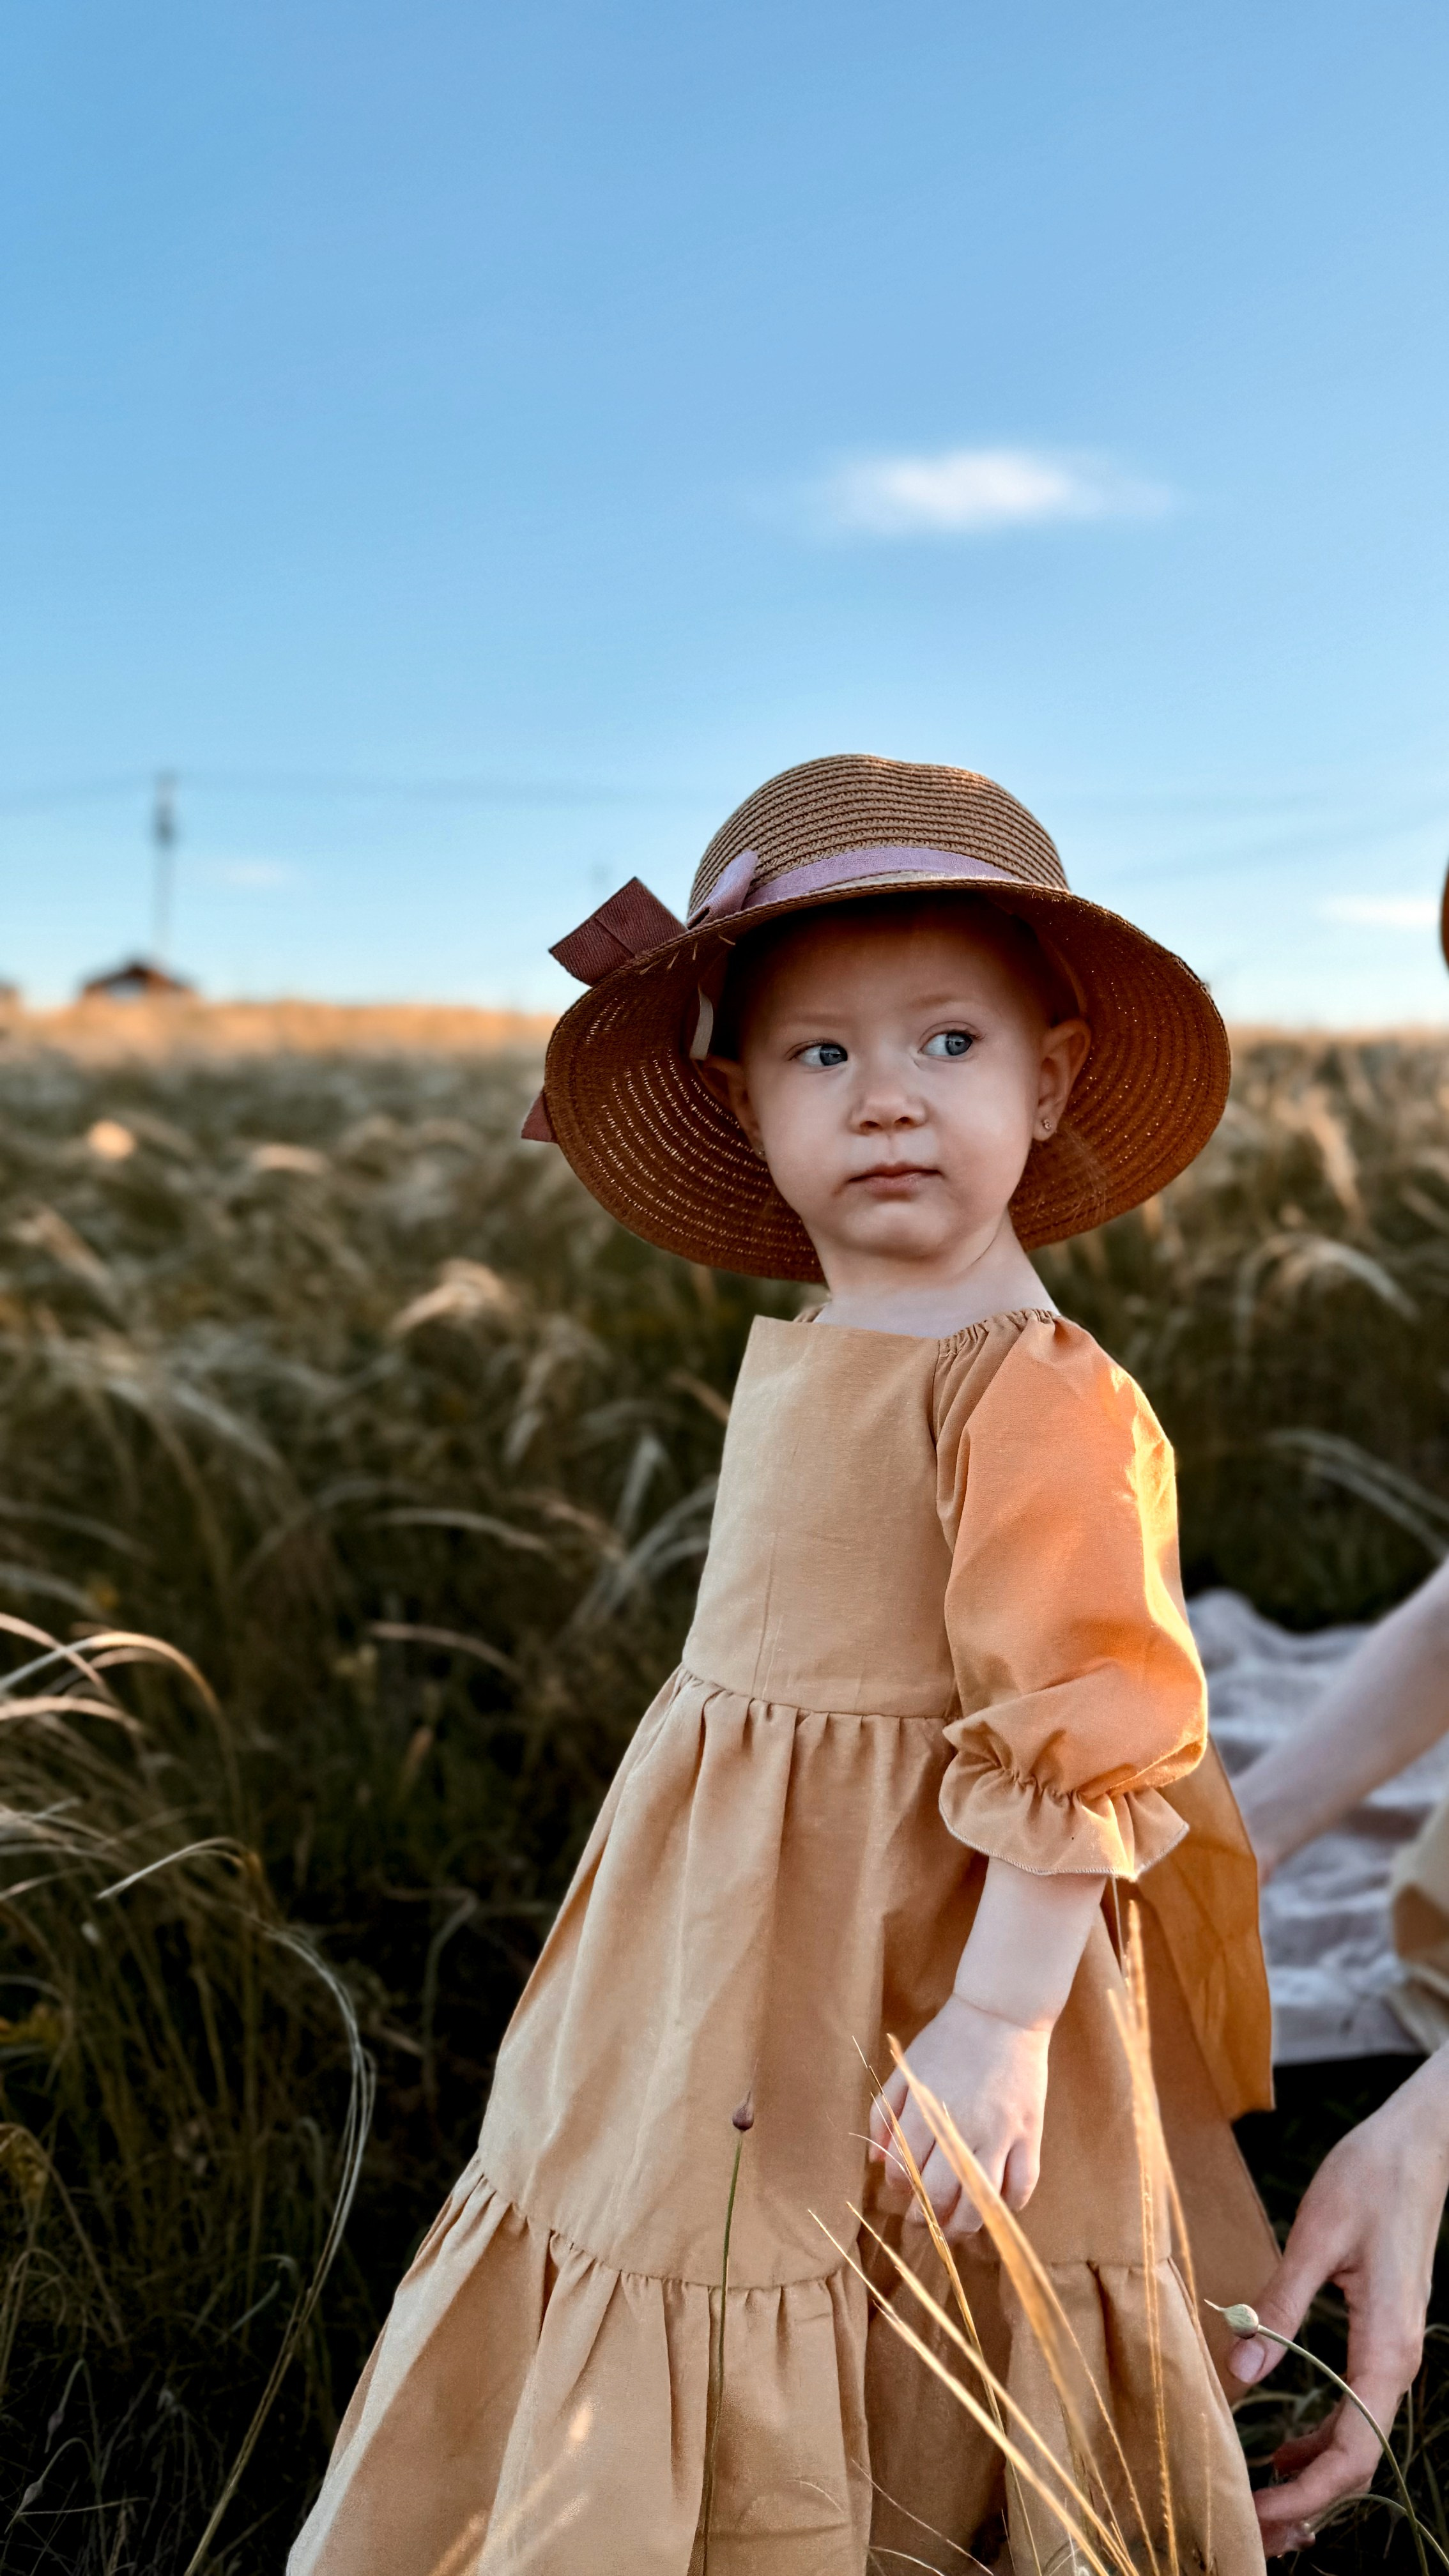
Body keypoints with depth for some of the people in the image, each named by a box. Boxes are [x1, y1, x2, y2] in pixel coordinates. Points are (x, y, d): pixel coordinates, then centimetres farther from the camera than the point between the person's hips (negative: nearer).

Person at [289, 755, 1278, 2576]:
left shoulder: (1035, 1392, -21)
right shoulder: (798, 1357, 6)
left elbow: (1083, 1732, -23)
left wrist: (1002, 2020, -24)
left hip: (897, 1990, -8)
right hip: (731, 1965, 8)